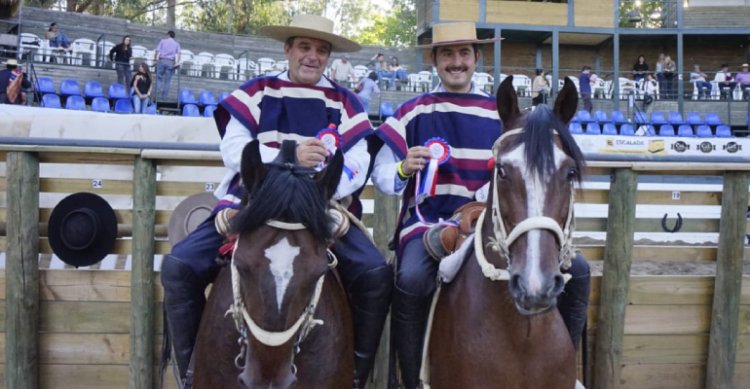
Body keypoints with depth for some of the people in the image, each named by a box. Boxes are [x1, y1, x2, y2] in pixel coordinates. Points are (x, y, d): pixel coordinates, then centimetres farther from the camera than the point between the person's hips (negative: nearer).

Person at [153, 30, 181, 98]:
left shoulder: (163, 41, 9)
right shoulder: (176, 43, 13)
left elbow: (157, 51, -1)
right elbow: (178, 53, -3)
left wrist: (155, 59, 6)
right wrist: (177, 62, -8)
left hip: (162, 60, -1)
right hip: (171, 62, 1)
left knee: (159, 77, 9)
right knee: (167, 80, 3)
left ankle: (158, 89, -11)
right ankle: (164, 96, 3)